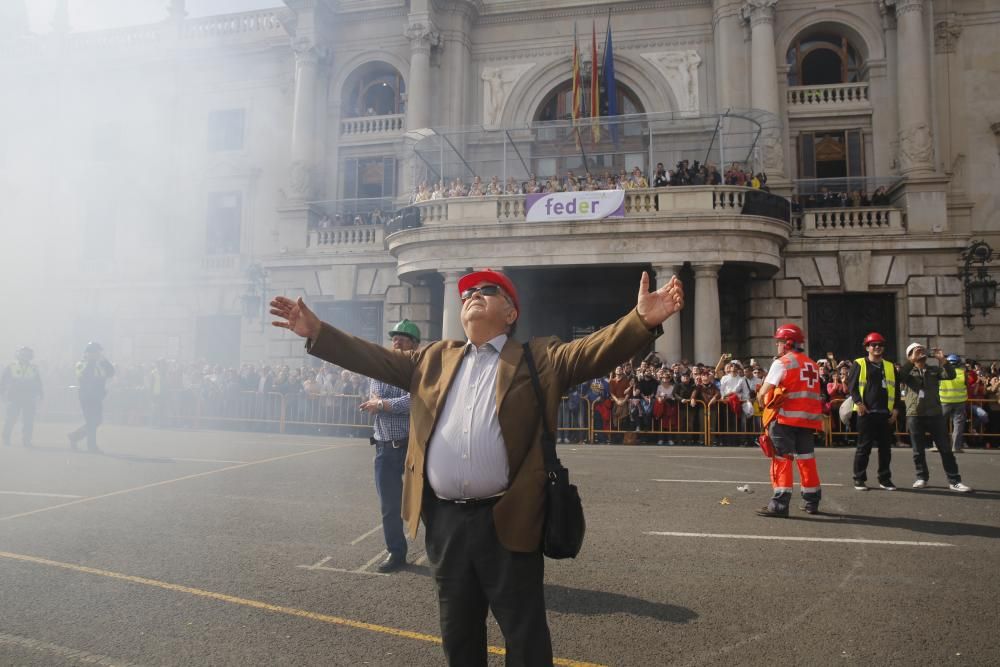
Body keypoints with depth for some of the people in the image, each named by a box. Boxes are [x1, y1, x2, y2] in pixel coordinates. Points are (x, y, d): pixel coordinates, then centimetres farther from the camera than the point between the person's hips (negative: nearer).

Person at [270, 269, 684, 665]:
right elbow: (379, 360, 13)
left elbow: (593, 352, -13)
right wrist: (316, 331, 5)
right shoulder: (437, 359, 13)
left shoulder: (538, 358, 0)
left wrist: (643, 321, -30)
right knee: (458, 631, 21)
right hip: (445, 521, 4)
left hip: (507, 520, -4)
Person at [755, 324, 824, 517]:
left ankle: (780, 504, -8)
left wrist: (764, 406, 10)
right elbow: (813, 393, 11)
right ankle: (812, 501, 24)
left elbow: (763, 393, -8)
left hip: (785, 417, -6)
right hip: (808, 418, 6)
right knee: (807, 459, 15)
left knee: (782, 459, -4)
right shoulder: (812, 365, 15)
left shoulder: (782, 363, -5)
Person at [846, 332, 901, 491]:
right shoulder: (859, 364, 2)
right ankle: (859, 479, 7)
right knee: (864, 447, -1)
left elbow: (895, 390, 16)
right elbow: (851, 385, -2)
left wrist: (896, 408, 6)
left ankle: (885, 479, 18)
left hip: (886, 413, 4)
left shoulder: (890, 367, 15)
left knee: (885, 447, 8)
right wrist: (858, 403, -13)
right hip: (866, 412, -4)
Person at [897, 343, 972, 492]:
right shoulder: (908, 371, 5)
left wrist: (942, 360, -14)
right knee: (918, 450, 6)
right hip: (914, 415, -1)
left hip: (935, 414, 1)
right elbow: (900, 377, -17)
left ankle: (954, 480, 6)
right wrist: (912, 360, -20)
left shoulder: (934, 370, 11)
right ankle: (922, 478, 18)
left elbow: (951, 375, -5)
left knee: (945, 449, 1)